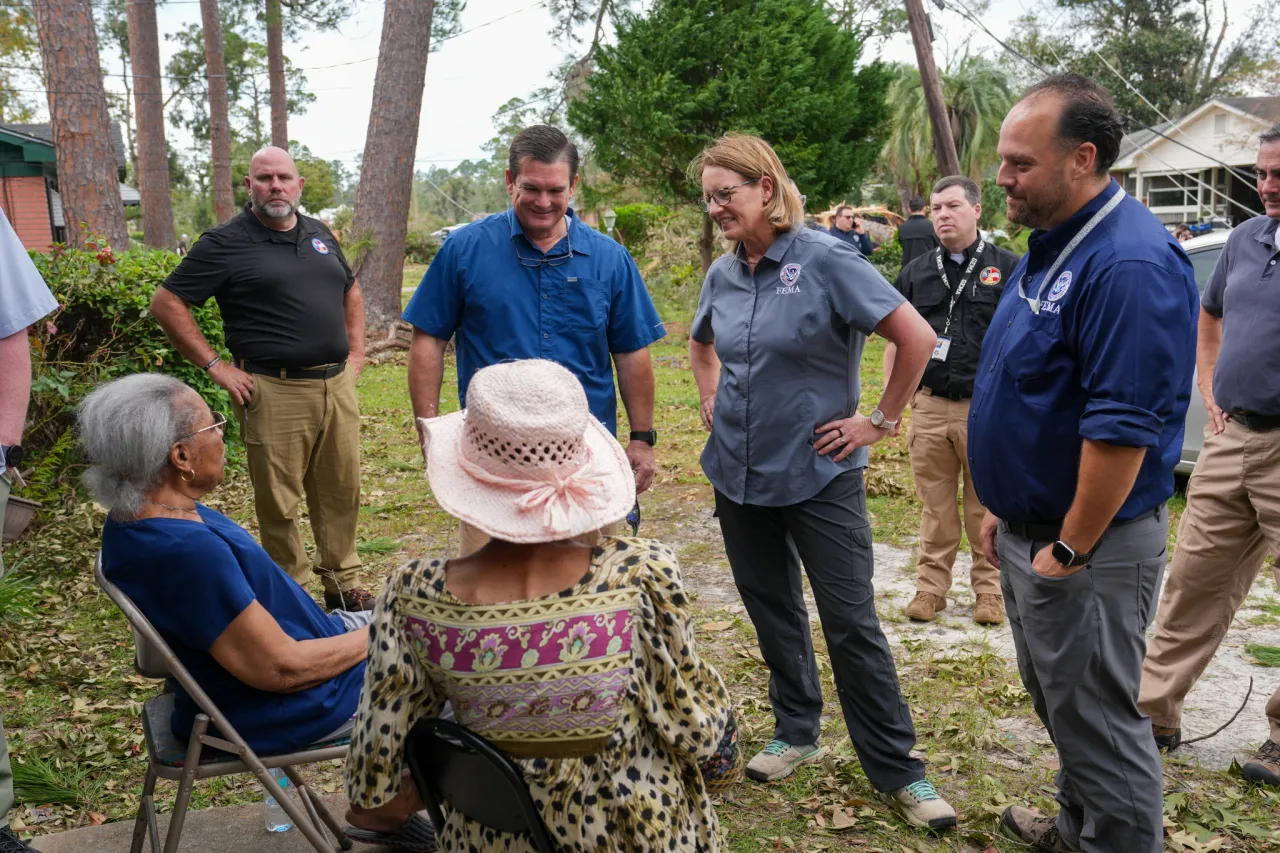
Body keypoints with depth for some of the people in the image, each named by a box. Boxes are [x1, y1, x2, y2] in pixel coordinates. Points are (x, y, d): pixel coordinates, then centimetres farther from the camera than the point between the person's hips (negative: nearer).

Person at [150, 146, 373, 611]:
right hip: (275, 392, -5)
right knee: (279, 503, 3)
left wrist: (355, 353, 16)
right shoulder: (226, 242, -5)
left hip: (336, 385, 6)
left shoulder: (320, 234, 13)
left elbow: (351, 292, 27)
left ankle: (344, 586, 26)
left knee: (342, 491, 12)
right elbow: (167, 304, -6)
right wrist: (216, 366, -9)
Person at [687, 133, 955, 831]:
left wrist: (881, 421, -11)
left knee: (851, 624, -1)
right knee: (770, 608, 16)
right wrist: (712, 402, 12)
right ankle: (796, 732, 35)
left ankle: (897, 771, 12)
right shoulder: (722, 273, 5)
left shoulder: (825, 260, -14)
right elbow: (700, 345, 26)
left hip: (818, 476, -6)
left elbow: (916, 336, -16)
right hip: (739, 472, 6)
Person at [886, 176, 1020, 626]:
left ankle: (989, 588, 20)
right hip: (929, 407, 2)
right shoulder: (916, 273, 10)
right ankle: (931, 586, 20)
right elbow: (896, 341, 15)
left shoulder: (1007, 268, 1)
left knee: (986, 508, 7)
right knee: (935, 507, 9)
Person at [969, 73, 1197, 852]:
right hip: (1030, 529, 10)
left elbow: (1123, 429, -26)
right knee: (1057, 698, 24)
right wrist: (1004, 509, 16)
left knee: (1096, 715, 6)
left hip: (1088, 546, -10)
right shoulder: (1053, 246, 8)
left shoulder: (1130, 263, -23)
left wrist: (1067, 550, -19)